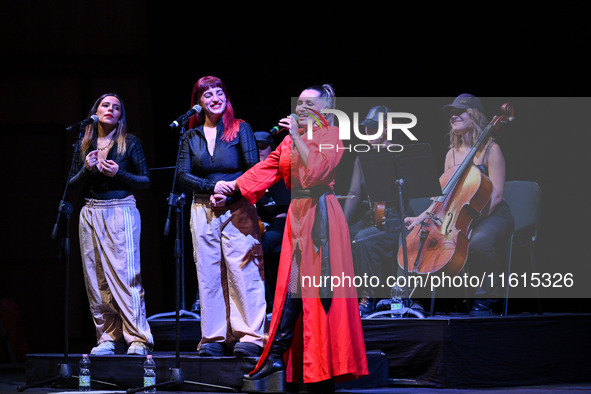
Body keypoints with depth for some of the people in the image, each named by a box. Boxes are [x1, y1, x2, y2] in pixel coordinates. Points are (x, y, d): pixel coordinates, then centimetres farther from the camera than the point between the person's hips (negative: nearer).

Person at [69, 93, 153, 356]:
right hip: (91, 214, 4)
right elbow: (73, 185, 14)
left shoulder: (130, 143, 5)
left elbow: (145, 181, 3)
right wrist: (86, 169, -5)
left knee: (125, 275, -11)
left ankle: (138, 340, -12)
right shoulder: (84, 145, 14)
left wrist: (119, 174, -12)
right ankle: (106, 339, 3)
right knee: (96, 278, 0)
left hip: (121, 213, -4)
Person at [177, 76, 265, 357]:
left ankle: (251, 337, -10)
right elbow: (183, 176, 6)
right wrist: (214, 187, -9)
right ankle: (214, 337, 4)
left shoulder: (240, 129, 5)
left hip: (237, 209, -3)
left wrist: (229, 193, -11)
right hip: (203, 212, 3)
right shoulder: (191, 136, 12)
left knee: (242, 271, -10)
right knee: (208, 275, 1)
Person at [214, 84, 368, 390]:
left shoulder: (331, 135, -2)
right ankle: (276, 358, -1)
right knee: (291, 286, 2)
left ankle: (327, 360, -3)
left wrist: (297, 138, -16)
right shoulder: (291, 138, 17)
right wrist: (234, 184, 7)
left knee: (320, 288, -7)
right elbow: (269, 166, 15)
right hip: (297, 214, 6)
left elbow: (318, 169, -16)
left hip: (321, 215, -6)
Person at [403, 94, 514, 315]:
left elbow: (495, 195, -13)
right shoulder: (452, 153, 14)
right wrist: (422, 217, 1)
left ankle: (484, 298, -19)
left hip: (492, 215, -6)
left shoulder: (491, 150, -5)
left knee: (479, 241, -40)